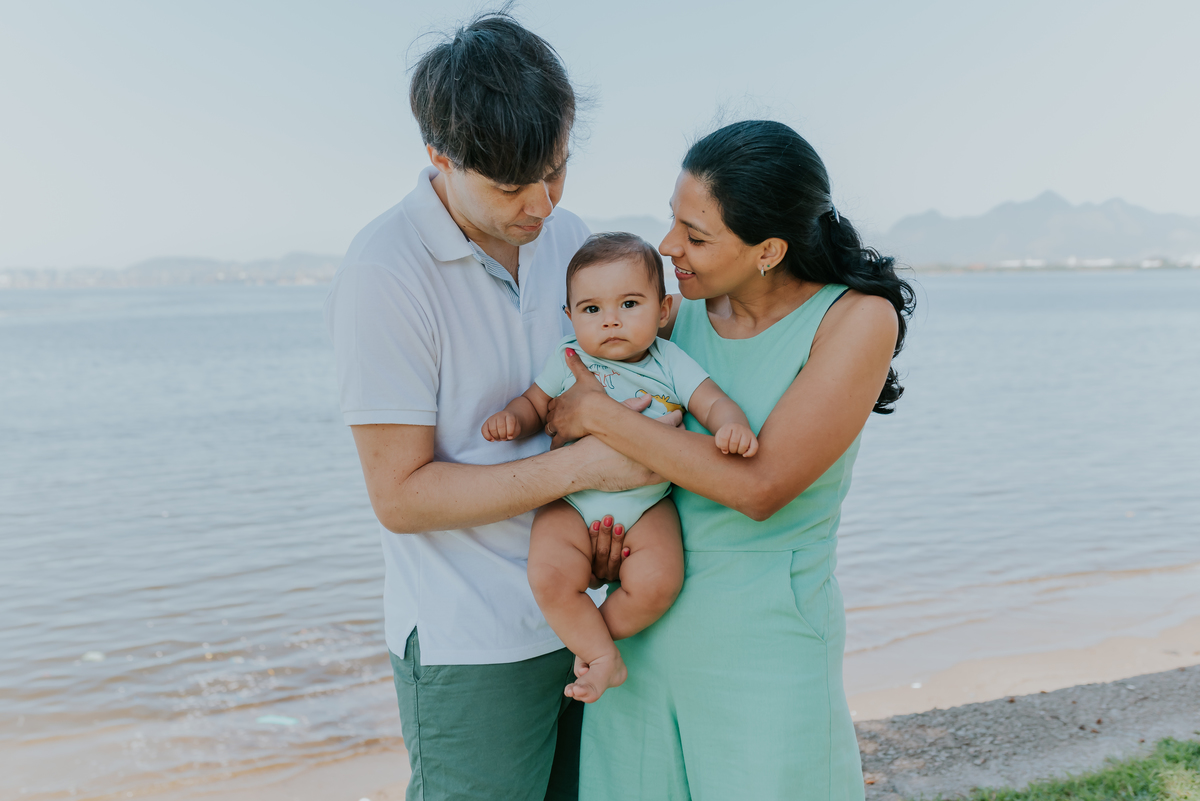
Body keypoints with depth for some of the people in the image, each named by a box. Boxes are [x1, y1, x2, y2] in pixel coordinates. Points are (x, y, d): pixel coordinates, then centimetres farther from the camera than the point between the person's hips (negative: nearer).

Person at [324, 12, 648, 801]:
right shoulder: (385, 274, -18)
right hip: (471, 648, -6)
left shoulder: (566, 234, 4)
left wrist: (616, 504, -5)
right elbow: (401, 496, -17)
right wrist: (581, 466, -22)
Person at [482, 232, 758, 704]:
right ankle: (605, 658, -2)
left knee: (657, 581, -23)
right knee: (550, 577, -24)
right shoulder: (568, 360, 1)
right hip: (572, 501, 0)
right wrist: (511, 419, -12)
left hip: (648, 503, 0)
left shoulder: (671, 363, 0)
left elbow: (714, 403, -4)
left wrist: (732, 426, -28)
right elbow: (535, 403, 11)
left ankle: (590, 639, 5)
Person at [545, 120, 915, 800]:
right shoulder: (679, 313, 0)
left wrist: (599, 412, -16)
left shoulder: (860, 318, -13)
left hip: (768, 642, -4)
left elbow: (760, 487, -21)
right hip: (648, 629, 4)